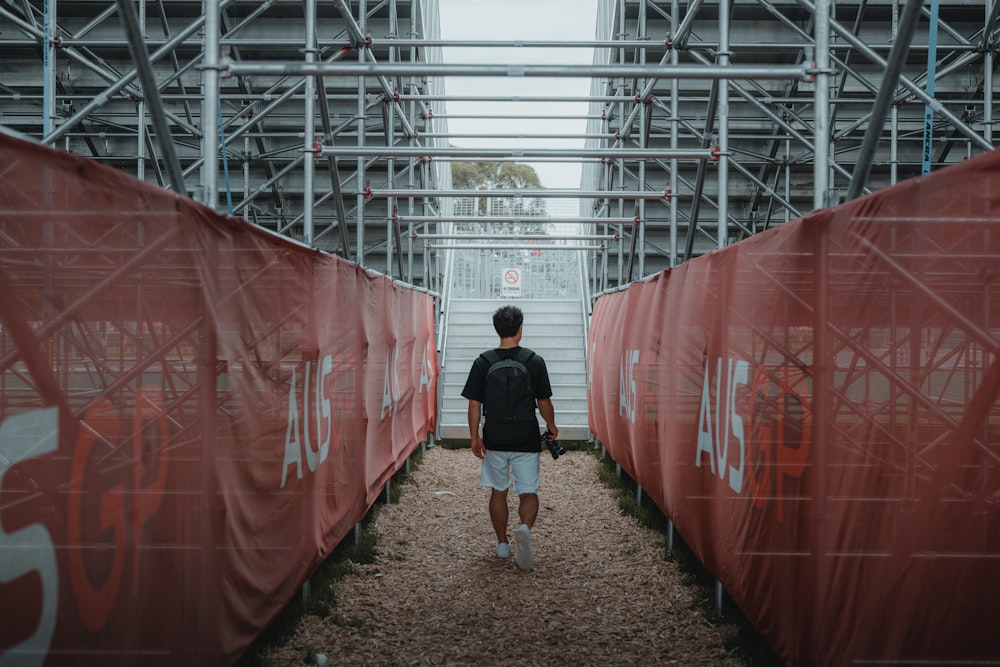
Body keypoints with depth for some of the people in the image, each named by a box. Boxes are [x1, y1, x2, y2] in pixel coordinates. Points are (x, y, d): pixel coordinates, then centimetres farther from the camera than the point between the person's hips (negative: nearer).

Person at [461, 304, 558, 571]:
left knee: (498, 492, 17)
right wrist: (551, 426, 15)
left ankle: (502, 544, 24)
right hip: (526, 440, -1)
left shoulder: (482, 362, -5)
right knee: (528, 492, 8)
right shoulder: (535, 362, -8)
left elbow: (474, 404, -5)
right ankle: (525, 528, -20)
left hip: (494, 440, 1)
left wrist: (475, 436, 4)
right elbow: (544, 402, -3)